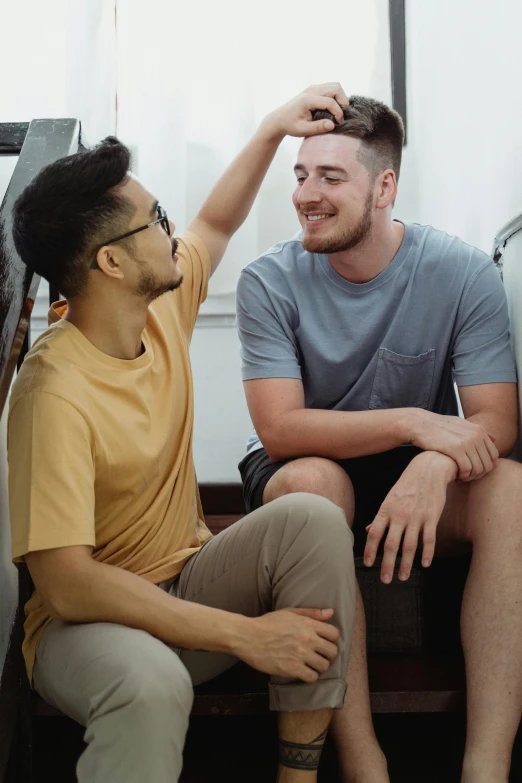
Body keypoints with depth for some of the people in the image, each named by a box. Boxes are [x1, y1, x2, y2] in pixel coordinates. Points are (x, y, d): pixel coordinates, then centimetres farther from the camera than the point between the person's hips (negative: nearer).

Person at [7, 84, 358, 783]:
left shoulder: (161, 309, -2)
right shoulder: (55, 392, -25)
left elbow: (217, 223, 22)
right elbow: (67, 585, -29)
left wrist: (274, 128, 13)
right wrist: (244, 634, -31)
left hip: (186, 583, 7)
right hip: (89, 620, -7)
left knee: (313, 519, -21)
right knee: (151, 682, -41)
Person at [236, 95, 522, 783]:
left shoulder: (461, 273, -9)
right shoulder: (271, 282, -11)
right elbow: (279, 430, -20)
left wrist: (433, 465, -38)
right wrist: (415, 422, -30)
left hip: (423, 481, 1)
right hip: (314, 475, -1)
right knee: (308, 480, -35)